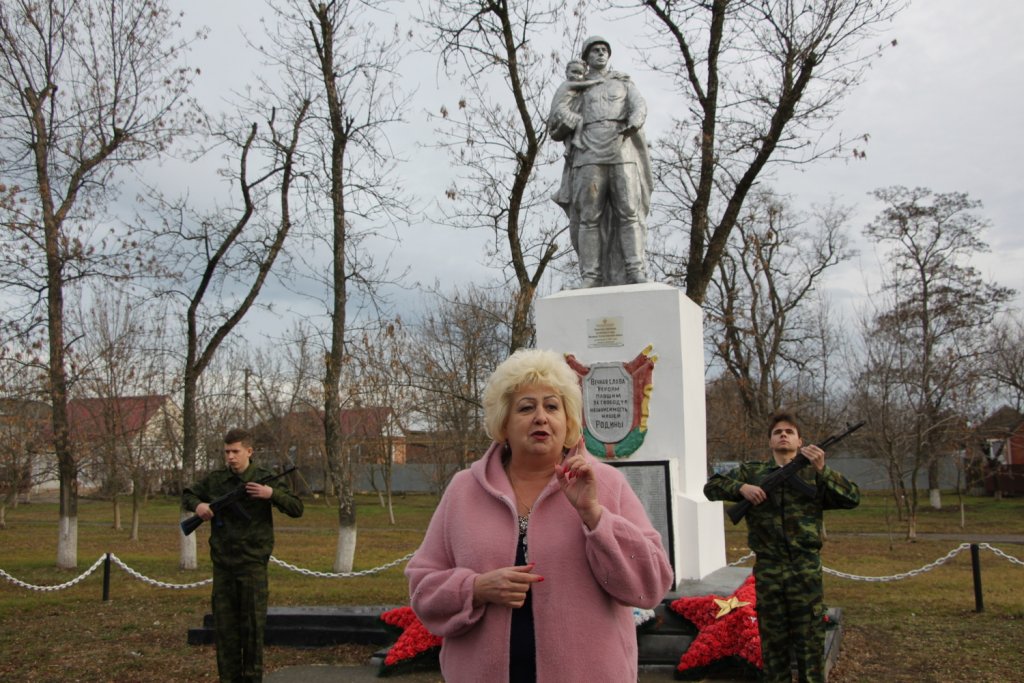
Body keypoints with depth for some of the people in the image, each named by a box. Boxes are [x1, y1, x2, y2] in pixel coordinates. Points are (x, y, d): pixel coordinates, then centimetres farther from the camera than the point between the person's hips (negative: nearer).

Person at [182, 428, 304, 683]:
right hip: (222, 563, 3)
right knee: (224, 624, 7)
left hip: (252, 563, -3)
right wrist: (197, 505, -2)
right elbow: (187, 494, 20)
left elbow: (297, 509, -4)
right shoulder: (214, 480, 5)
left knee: (253, 624, 2)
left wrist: (272, 494, -20)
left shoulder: (265, 479, -2)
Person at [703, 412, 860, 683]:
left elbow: (852, 498, -5)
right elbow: (711, 487, 9)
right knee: (773, 643, 10)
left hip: (806, 571, -1)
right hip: (767, 572, 1)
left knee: (810, 642, 3)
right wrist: (741, 488, -9)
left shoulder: (814, 474, 6)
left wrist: (822, 470, -19)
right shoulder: (752, 472, 10)